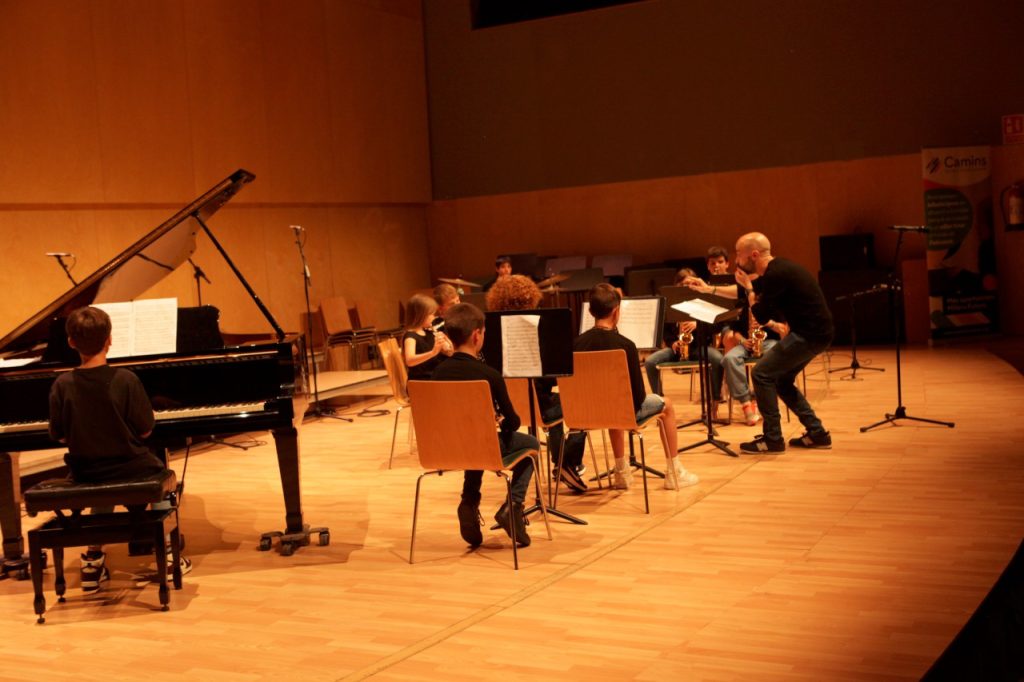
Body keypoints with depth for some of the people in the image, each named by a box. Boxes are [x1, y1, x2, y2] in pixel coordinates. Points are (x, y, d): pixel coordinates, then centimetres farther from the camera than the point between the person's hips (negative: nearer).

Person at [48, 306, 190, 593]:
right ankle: (167, 553, 25)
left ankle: (94, 556, 29)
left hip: (85, 473, 3)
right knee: (160, 471, 29)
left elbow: (59, 435, -2)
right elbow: (145, 430, -11)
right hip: (129, 467, -3)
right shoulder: (125, 379, -17)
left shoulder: (62, 385, -10)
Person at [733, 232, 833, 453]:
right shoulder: (778, 269, 12)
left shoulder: (776, 274, -19)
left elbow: (762, 315, -15)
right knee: (781, 379, 18)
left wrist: (748, 287, -2)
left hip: (810, 334, -10)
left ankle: (772, 439, -2)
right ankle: (817, 434, 20)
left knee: (762, 373, -7)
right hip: (814, 331, 10)